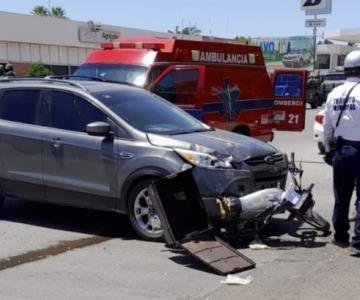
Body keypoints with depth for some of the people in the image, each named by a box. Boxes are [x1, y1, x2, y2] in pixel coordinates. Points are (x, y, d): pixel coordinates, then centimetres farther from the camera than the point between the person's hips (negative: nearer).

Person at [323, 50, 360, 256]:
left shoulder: (334, 94, 5)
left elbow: (327, 126, 10)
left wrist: (327, 149, 20)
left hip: (340, 149, 6)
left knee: (341, 197, 16)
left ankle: (340, 236, 25)